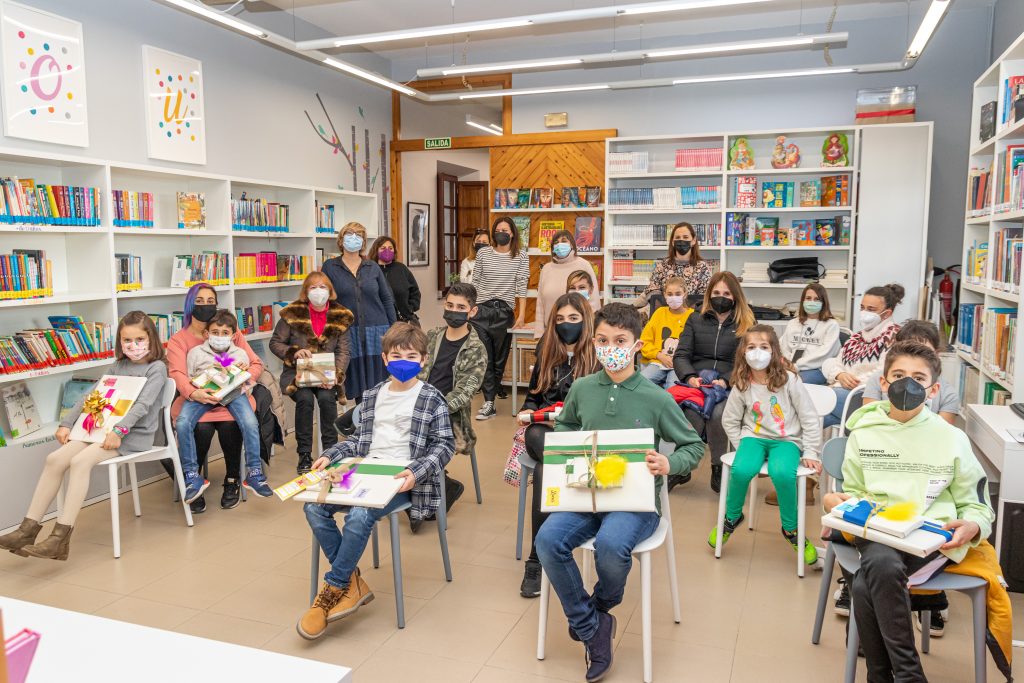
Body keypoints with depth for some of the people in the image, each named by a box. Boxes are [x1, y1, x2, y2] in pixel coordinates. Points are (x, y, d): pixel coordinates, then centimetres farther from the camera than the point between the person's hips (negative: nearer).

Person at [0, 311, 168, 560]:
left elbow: (143, 404, -17)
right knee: (54, 459, -13)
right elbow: (90, 396, 16)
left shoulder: (157, 368, -3)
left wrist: (119, 430, -28)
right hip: (103, 428, 7)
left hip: (134, 434, -7)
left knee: (80, 461, -27)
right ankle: (29, 528, -10)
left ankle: (61, 538, -28)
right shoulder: (118, 366, 19)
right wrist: (66, 423, 4)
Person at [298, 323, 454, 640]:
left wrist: (416, 472, -20)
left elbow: (444, 444, -3)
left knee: (359, 516, -32)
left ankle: (334, 588, -10)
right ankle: (353, 583, -7)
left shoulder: (431, 399, 0)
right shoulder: (372, 396, 17)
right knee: (314, 507, -18)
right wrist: (330, 455, 8)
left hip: (401, 478, -6)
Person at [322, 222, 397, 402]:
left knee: (379, 380, 2)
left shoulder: (373, 267, 8)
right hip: (349, 333, -1)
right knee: (358, 382, 2)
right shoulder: (330, 267, 3)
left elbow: (387, 299, 10)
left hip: (377, 331, 1)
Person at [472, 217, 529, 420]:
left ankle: (491, 391, 21)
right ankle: (489, 403, 1)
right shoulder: (483, 253, 7)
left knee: (500, 357, 6)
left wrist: (522, 315, -6)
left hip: (505, 311, -1)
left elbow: (521, 287, 0)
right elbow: (475, 283, 11)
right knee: (484, 357, -3)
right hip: (481, 310, 1)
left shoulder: (520, 256, 3)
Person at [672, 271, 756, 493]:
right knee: (694, 416, -33)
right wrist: (690, 377, -11)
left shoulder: (747, 325, 14)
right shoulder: (695, 321, 20)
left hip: (729, 389, -1)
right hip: (696, 385, 1)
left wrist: (726, 381, -15)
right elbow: (680, 355, 11)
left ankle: (719, 467, -14)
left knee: (717, 414, -35)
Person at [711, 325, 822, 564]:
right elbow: (729, 421, 10)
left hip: (786, 440, -2)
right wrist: (742, 447, 1)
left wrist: (811, 453, -6)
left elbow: (809, 419, -4)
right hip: (754, 437, 2)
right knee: (741, 470, -29)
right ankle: (732, 517, 2)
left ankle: (791, 529, -6)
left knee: (782, 473, -33)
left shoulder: (789, 380, -10)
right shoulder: (741, 385, -2)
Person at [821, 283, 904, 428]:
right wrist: (840, 375, -6)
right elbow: (834, 363, 17)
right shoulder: (857, 337, 26)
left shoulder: (894, 336, 1)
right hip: (842, 392, 6)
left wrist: (854, 382, -14)